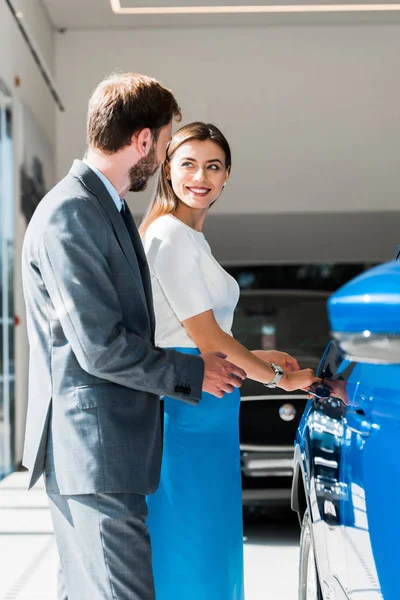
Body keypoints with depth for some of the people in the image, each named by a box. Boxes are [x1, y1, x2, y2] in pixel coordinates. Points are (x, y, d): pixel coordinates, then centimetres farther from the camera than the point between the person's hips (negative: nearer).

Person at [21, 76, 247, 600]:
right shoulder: (69, 213, -16)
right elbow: (101, 348, -19)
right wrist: (193, 372, -7)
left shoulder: (106, 208, 16)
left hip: (98, 452, 10)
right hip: (93, 455, -10)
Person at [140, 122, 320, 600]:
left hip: (207, 409, 10)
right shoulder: (170, 235, -12)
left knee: (212, 543, 14)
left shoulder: (192, 237, 19)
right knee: (189, 545, -3)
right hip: (187, 405, -10)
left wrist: (257, 358, 14)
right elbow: (207, 338, -15)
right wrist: (280, 378, -6)